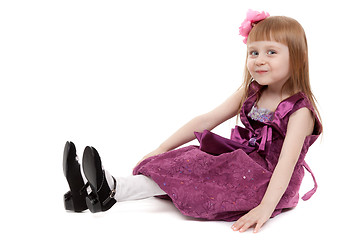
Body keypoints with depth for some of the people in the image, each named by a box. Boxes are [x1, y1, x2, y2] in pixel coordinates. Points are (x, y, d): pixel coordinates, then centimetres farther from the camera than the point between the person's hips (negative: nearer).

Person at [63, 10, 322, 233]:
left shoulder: (300, 110, -15)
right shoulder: (250, 93, 7)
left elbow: (287, 161, -27)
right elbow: (206, 121, 6)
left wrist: (265, 208, -39)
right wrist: (162, 149, 1)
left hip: (273, 184, -6)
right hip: (244, 165, 7)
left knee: (205, 171, -28)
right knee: (190, 160, -13)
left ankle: (113, 190, -36)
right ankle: (97, 192, -23)